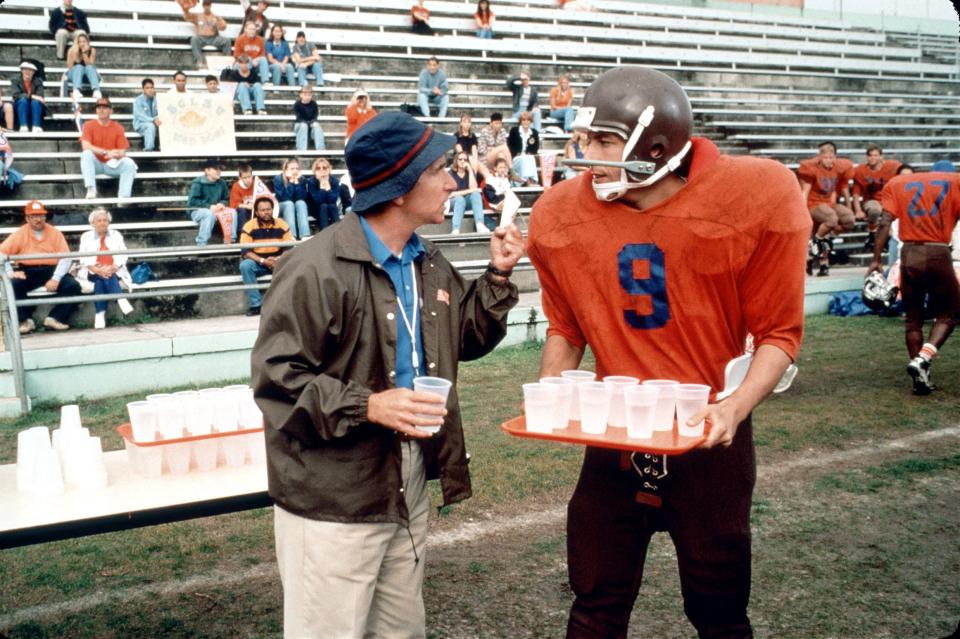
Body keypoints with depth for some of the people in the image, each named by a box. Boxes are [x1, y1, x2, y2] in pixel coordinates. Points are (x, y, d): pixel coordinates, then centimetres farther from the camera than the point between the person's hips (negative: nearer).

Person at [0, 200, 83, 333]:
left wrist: (56, 279, -17)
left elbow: (66, 258, -4)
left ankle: (54, 318, -16)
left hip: (51, 270, 0)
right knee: (12, 285, -30)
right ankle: (26, 320, -17)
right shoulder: (20, 234, 6)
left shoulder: (55, 233, 5)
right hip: (28, 272, 0)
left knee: (73, 286, -25)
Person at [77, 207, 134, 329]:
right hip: (93, 272, 0)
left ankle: (100, 313, -39)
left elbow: (122, 255, 4)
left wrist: (112, 268, -16)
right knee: (101, 277, -34)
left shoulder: (116, 235, 17)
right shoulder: (86, 236, 14)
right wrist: (98, 270, -19)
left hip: (113, 272, 0)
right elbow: (84, 258, 0)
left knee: (102, 279, -32)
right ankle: (120, 299, -46)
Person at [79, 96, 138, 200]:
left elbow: (122, 152, -2)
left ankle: (123, 197, -33)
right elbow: (86, 146, -15)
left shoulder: (118, 128, 2)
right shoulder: (89, 125, 0)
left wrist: (115, 155, -28)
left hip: (112, 165, 1)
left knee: (129, 163, -26)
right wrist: (106, 152, -26)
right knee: (86, 154, -30)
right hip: (95, 164, -1)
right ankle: (91, 189, -36)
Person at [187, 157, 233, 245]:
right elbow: (192, 201, -19)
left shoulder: (221, 183, 3)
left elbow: (227, 199, 12)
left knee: (232, 212, -19)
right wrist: (209, 206, -27)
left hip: (216, 209, 5)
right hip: (197, 211, -5)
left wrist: (222, 204, -13)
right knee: (210, 214, -38)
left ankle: (230, 241, -15)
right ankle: (202, 244, -32)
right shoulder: (198, 183, -13)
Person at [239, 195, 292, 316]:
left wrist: (279, 259, -24)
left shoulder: (282, 225, -4)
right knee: (245, 265, -33)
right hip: (257, 263, -1)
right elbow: (246, 252, -15)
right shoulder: (249, 226, -10)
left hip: (277, 262, 1)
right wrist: (263, 261, -29)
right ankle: (256, 304, -29)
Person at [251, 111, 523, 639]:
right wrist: (366, 406, -27)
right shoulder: (317, 269, -19)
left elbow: (466, 340, 18)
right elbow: (275, 377, -19)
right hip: (333, 500, -7)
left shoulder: (427, 264, 9)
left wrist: (498, 275, 6)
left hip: (409, 485, 8)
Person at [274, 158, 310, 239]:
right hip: (281, 207, -2)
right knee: (289, 203, -33)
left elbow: (303, 198, -14)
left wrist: (297, 182, -21)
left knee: (300, 202, -30)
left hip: (299, 207, 2)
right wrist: (291, 182, -23)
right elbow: (284, 198, -21)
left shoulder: (302, 180, -2)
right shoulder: (278, 179, -10)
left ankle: (305, 236, -47)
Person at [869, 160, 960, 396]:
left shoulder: (897, 183, 13)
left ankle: (921, 377, 14)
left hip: (909, 253, 2)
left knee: (913, 318, 13)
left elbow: (885, 223, 1)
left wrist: (876, 259, 0)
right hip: (939, 253, -2)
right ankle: (922, 359, -9)